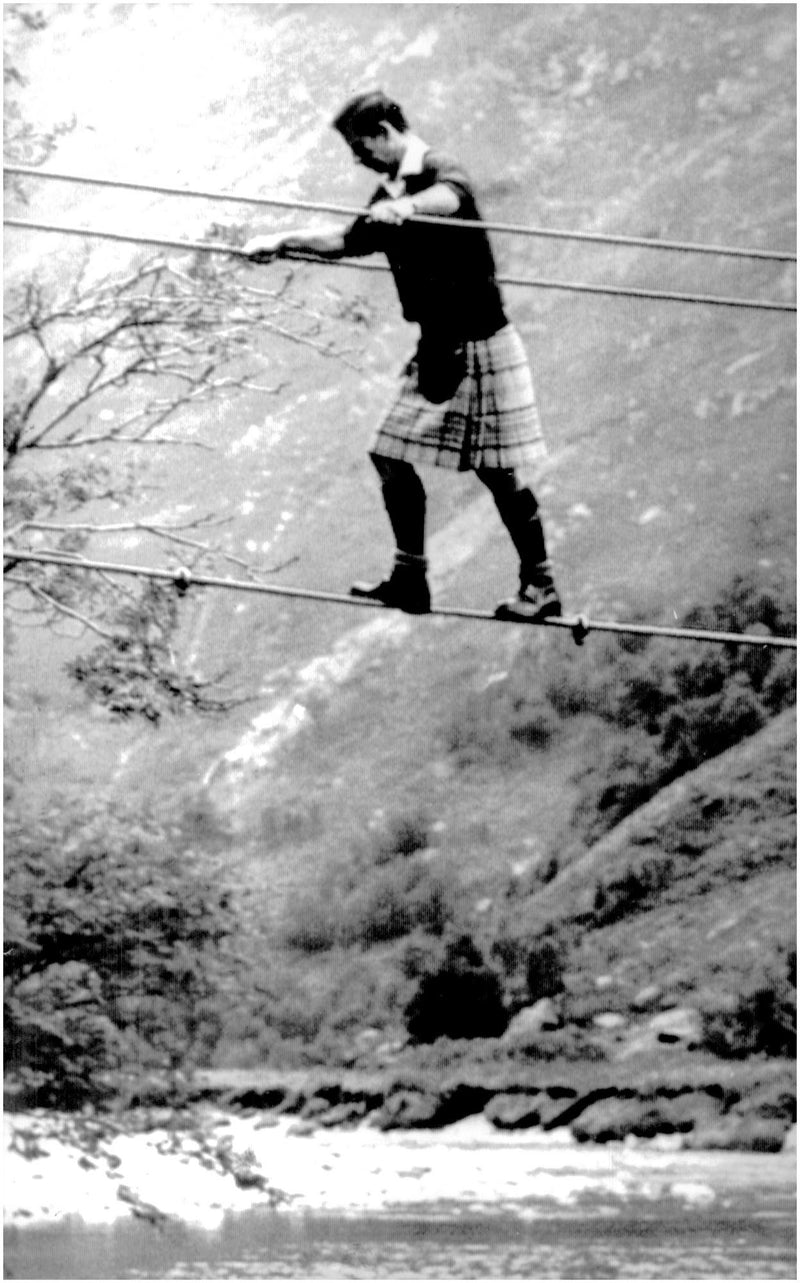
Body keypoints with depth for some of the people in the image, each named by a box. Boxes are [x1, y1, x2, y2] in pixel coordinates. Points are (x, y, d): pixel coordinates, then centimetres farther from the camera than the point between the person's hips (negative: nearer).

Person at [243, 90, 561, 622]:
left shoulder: (440, 167, -14)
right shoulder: (390, 194, 13)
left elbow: (449, 197, -38)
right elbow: (347, 240, 26)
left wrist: (407, 207, -59)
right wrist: (284, 241, 18)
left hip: (481, 341, -9)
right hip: (437, 346, 9)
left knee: (500, 470, -5)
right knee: (391, 455, 4)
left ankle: (541, 586, 5)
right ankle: (411, 578, 13)